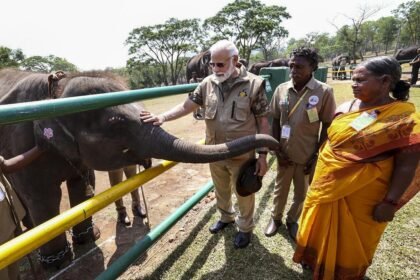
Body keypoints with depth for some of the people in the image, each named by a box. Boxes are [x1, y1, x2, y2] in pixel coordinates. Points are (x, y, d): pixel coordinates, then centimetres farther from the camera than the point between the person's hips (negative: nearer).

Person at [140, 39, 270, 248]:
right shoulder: (208, 83, -2)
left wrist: (262, 155, -11)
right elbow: (186, 106, -1)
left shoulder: (254, 84, -13)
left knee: (244, 194, 16)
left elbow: (263, 122, -10)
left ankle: (245, 227, 43)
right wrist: (163, 117, -16)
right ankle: (226, 217, 53)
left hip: (242, 155, -4)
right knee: (220, 191, 24)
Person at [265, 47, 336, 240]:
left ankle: (292, 220, 42)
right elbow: (275, 121, 2)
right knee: (280, 188, 19)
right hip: (285, 153, 2)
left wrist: (316, 155, -7)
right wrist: (277, 149, -3)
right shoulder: (281, 89, -5)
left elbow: (327, 126, -6)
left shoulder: (324, 92, -13)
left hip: (307, 154, -1)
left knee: (302, 192, 17)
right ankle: (275, 218, 42)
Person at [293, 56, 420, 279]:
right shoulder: (346, 107, 0)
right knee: (321, 228, 23)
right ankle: (316, 261, 49)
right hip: (327, 186, 6)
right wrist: (319, 173, 12)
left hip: (362, 194, -5)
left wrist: (390, 202, -15)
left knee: (351, 239, 16)